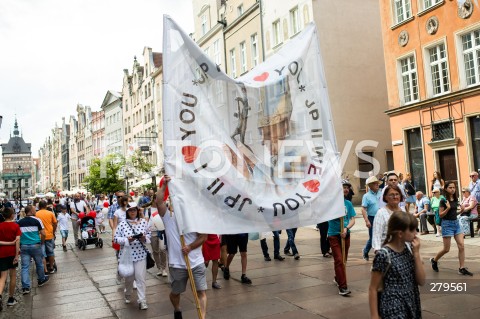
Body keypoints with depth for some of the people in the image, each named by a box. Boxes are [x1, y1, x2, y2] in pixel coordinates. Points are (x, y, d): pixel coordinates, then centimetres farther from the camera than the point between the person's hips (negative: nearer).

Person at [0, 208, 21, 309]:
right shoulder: (15, 226, -6)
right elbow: (17, 240, -13)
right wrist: (16, 255, -12)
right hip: (12, 252, -1)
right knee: (13, 275, 11)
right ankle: (11, 299, 17)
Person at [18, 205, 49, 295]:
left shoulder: (19, 222, 7)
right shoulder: (36, 220, -4)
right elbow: (43, 234, -9)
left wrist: (19, 246, 16)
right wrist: (41, 242, 8)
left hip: (23, 246, 2)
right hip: (35, 245, -2)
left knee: (25, 266, 3)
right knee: (39, 264, 16)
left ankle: (25, 287, -1)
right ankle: (41, 280, 32)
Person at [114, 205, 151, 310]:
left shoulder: (143, 222, -2)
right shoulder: (122, 224, -7)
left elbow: (149, 234, 8)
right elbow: (116, 238, -5)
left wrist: (144, 238, -13)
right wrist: (127, 240, -20)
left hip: (141, 254, 0)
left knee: (140, 277, -3)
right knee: (129, 277, 16)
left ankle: (142, 300, 4)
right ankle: (128, 295, 40)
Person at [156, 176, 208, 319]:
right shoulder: (168, 217, -3)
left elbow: (203, 237, -3)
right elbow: (158, 202, -19)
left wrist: (190, 247, -17)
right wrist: (164, 185, -23)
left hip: (196, 262, 1)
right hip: (177, 263, 0)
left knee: (201, 291, -3)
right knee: (175, 292, 18)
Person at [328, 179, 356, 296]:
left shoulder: (348, 203, 4)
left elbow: (352, 220, 4)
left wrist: (346, 228, -15)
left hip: (346, 234, 5)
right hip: (334, 235, -5)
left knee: (344, 260, 17)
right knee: (339, 260, -10)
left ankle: (337, 278, 39)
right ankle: (342, 286, -6)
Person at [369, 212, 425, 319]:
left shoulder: (408, 249, 0)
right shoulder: (384, 255, -18)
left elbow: (421, 281, 0)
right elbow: (373, 289, -13)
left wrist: (416, 253, -9)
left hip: (412, 308, 6)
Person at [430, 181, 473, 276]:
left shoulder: (455, 199, 7)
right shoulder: (443, 201, -12)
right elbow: (441, 215, -12)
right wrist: (448, 208, -26)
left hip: (456, 223, 6)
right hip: (447, 224, -6)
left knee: (461, 246, -3)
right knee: (446, 249, 0)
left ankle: (462, 268, 2)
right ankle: (434, 260, 24)